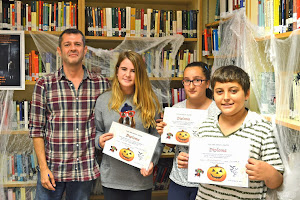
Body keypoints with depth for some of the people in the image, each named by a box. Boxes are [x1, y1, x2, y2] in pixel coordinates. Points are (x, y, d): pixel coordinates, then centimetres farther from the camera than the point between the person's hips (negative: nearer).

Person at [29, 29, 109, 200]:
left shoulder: (101, 84, 2)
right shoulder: (44, 85, -3)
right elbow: (37, 130, -3)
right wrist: (43, 167, -7)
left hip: (86, 170, 2)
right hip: (52, 169, -1)